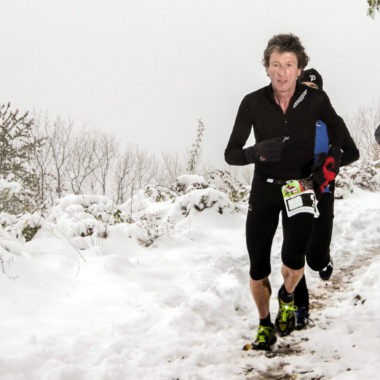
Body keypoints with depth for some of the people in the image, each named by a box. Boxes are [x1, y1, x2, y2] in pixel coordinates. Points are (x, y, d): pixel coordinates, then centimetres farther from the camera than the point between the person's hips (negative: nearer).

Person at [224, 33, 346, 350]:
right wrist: (257, 152, -31)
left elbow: (337, 126, 12)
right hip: (264, 190, 1)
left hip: (301, 188, 0)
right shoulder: (253, 103, -12)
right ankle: (265, 324, 27)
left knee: (293, 261, -19)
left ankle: (287, 297, 17)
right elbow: (231, 154, -11)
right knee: (258, 271, 0)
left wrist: (332, 158, -5)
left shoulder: (315, 99, -10)